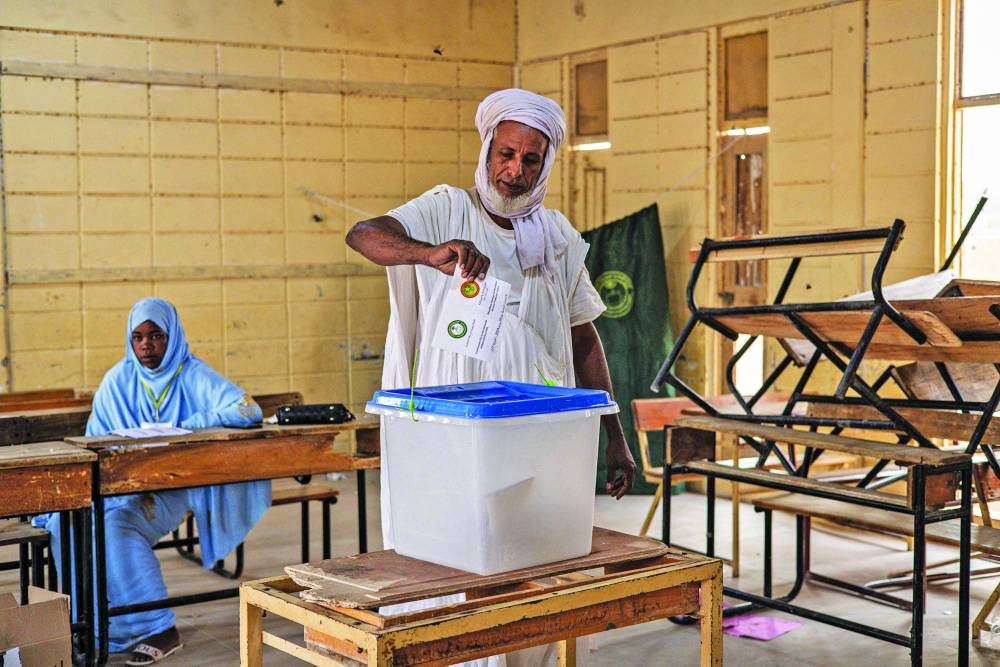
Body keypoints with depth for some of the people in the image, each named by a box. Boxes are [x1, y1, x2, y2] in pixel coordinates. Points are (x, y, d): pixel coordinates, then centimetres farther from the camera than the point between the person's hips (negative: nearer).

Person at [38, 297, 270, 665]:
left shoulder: (191, 374, -2)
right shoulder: (118, 380, 8)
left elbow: (248, 410, -14)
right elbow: (96, 442, 10)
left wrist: (186, 428, -22)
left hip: (175, 486, -4)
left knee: (113, 519, -32)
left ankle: (156, 628, -25)